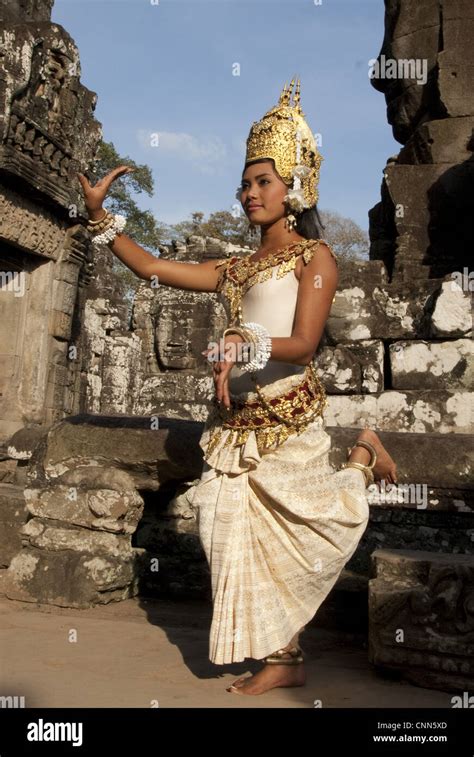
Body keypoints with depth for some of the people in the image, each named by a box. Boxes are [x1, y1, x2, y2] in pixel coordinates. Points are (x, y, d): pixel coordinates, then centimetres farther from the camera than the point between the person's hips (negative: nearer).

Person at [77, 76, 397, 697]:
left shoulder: (314, 256, 0)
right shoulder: (235, 268, 17)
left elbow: (303, 344, -13)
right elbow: (150, 267, 17)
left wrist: (245, 345, -30)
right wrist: (98, 214, 13)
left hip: (287, 417, -6)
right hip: (236, 420, 6)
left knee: (291, 529, -2)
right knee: (246, 534, 1)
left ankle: (363, 459, 25)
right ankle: (282, 659, 13)